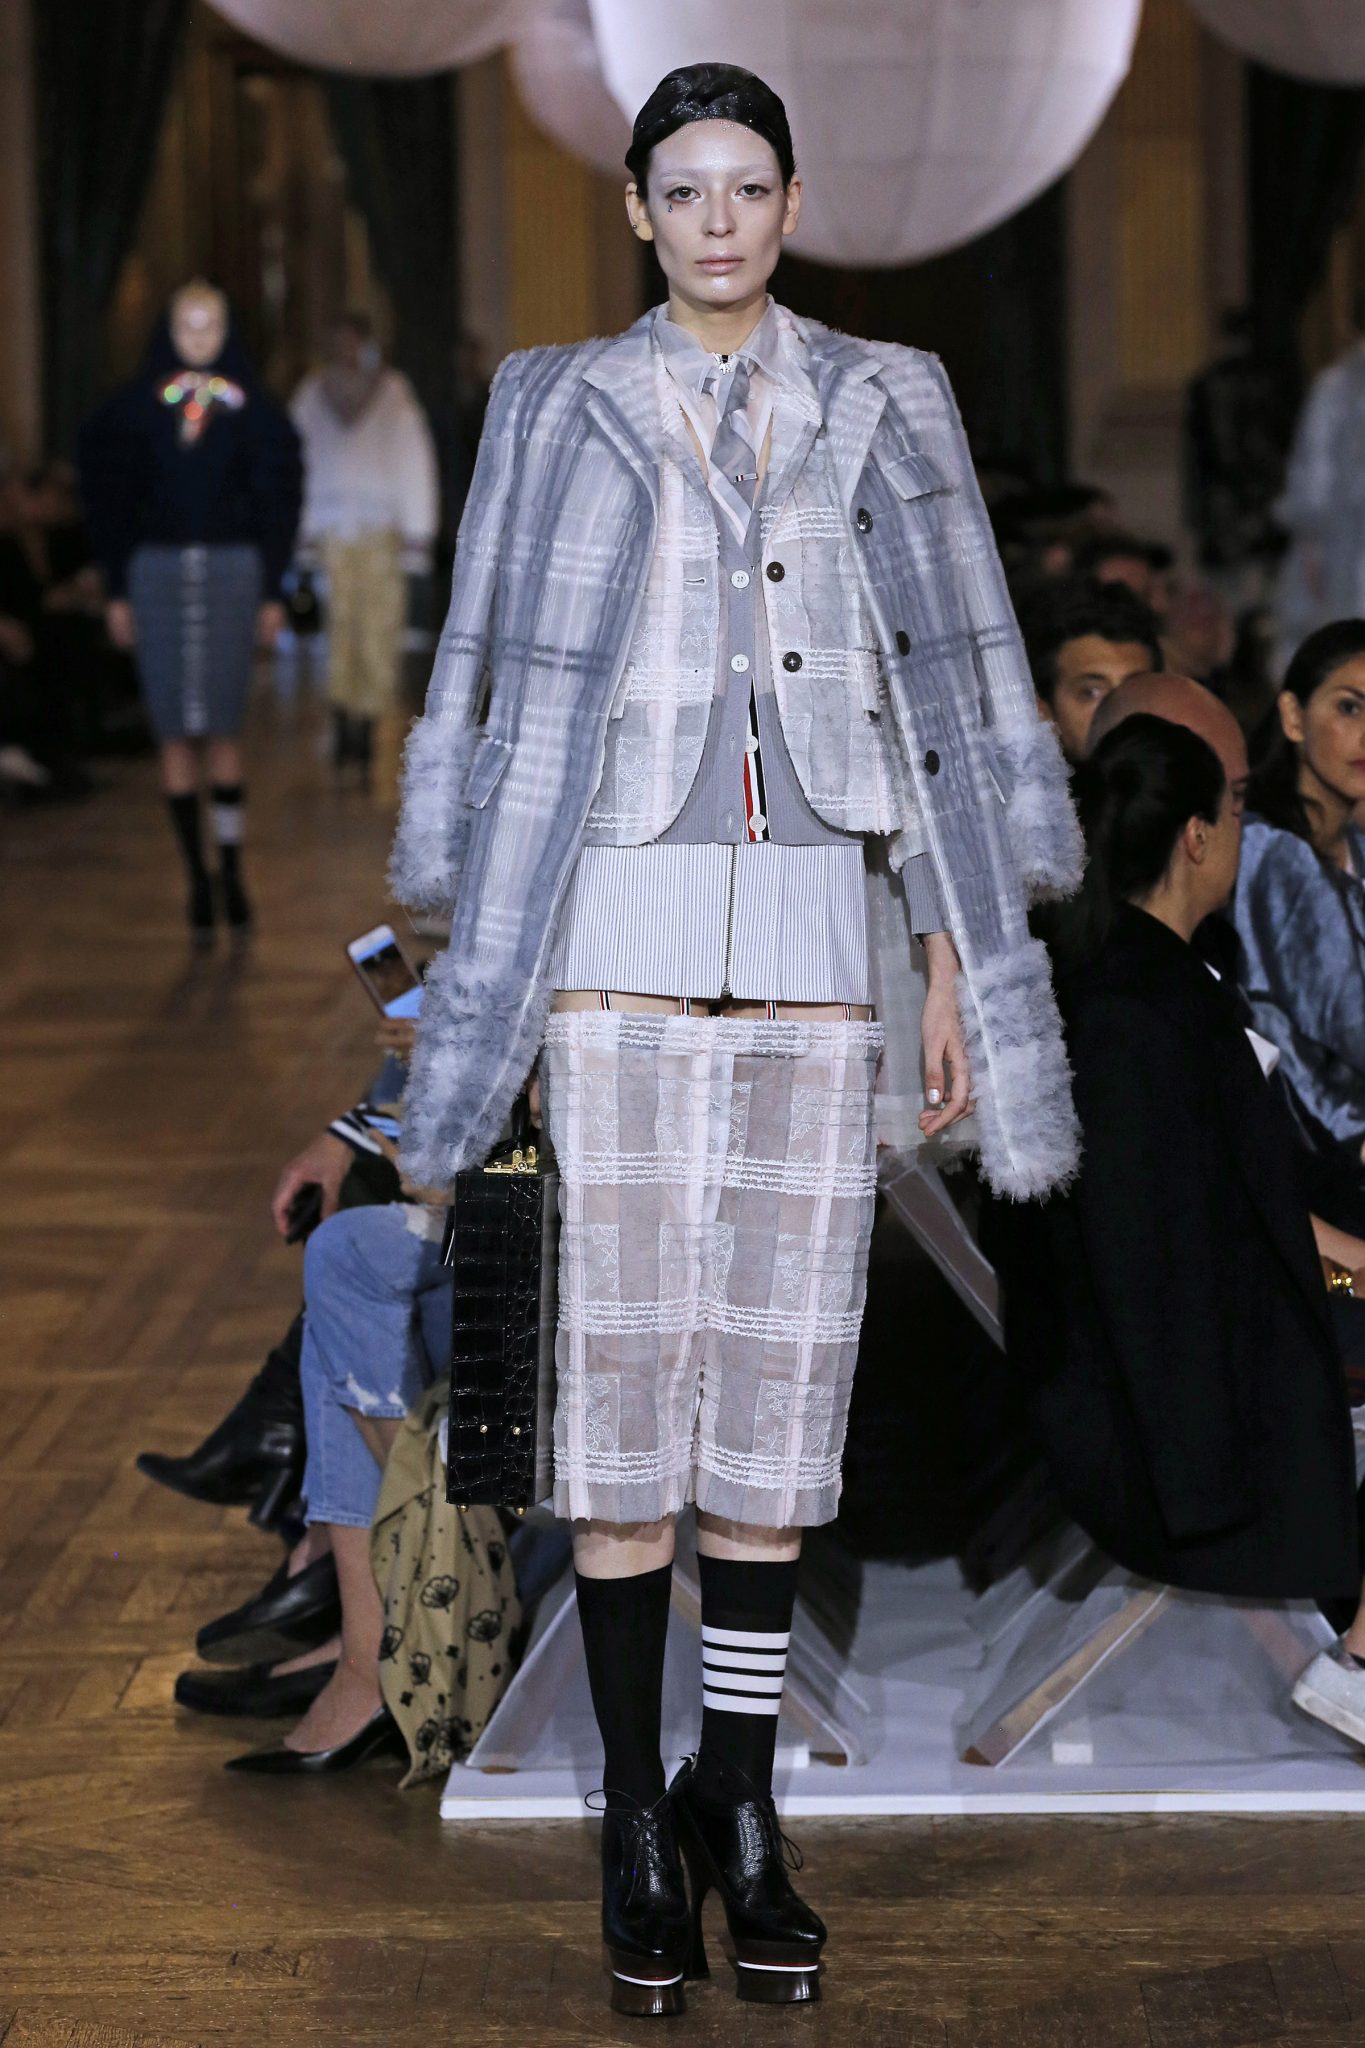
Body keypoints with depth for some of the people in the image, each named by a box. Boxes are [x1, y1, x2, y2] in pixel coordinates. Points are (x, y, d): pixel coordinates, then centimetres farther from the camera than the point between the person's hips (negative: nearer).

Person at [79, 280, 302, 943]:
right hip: (157, 570, 1)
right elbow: (110, 498, 6)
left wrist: (273, 590, 1)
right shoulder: (136, 406, 5)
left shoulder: (252, 409, 5)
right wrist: (117, 590, 1)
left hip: (233, 568, -1)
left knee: (222, 728, -2)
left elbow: (278, 500, 6)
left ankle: (230, 870, 6)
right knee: (176, 732, -1)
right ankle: (199, 880, 4)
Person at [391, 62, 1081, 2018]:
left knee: (781, 1363, 2)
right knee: (628, 1360, -4)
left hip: (818, 932, 1)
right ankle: (640, 1821, 6)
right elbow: (501, 685, 7)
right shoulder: (561, 408, 7)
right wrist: (481, 954, 2)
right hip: (629, 921, -1)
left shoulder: (883, 410, 10)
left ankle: (743, 1803, 13)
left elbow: (945, 688, 7)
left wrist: (954, 964, 2)